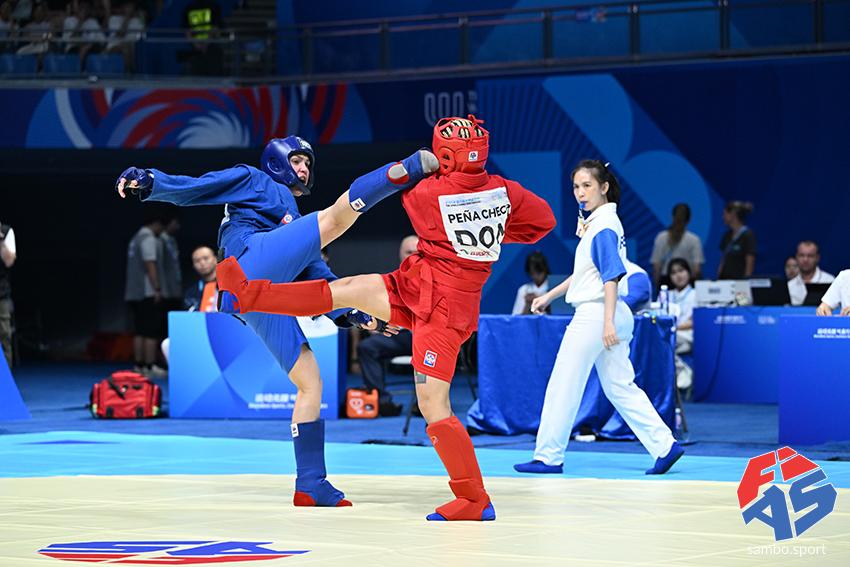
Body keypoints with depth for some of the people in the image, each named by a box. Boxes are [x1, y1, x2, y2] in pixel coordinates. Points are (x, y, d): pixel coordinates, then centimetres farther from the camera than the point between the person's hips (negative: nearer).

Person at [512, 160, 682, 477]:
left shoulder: (604, 226, -14)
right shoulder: (597, 221, 15)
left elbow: (611, 275, -20)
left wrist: (608, 322, -24)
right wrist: (549, 296, 29)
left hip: (595, 315, -10)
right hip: (607, 318, 10)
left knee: (562, 388, -1)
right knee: (620, 388, 9)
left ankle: (548, 457, 5)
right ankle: (664, 446, 3)